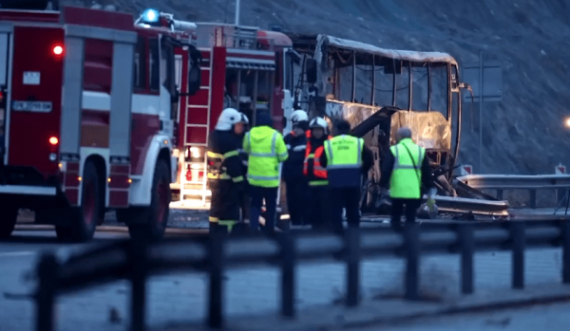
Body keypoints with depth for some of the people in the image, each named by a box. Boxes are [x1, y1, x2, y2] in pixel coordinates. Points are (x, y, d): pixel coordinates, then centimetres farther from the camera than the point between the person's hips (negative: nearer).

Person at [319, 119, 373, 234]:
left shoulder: (329, 143, 4)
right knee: (353, 207, 10)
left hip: (335, 180, -1)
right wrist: (361, 171, 9)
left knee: (336, 207, 2)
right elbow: (369, 159, -1)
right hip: (353, 180, 1)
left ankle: (337, 230, -3)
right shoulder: (358, 142, 6)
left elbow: (323, 162, 3)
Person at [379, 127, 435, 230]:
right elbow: (427, 173, 10)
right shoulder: (420, 151, 9)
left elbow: (385, 171, -5)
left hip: (397, 192, -2)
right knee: (411, 219, 8)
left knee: (396, 218, 13)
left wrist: (383, 185, 8)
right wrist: (431, 192, 15)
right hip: (414, 192, 2)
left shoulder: (394, 151, -1)